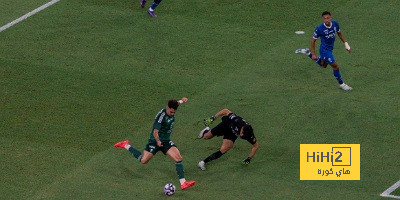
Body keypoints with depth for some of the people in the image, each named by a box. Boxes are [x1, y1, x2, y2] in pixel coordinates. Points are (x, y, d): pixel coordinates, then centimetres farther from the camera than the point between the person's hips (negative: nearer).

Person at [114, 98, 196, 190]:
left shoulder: (171, 109, -3)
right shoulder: (161, 116, -28)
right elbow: (155, 132, -31)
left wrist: (181, 101, 18)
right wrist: (158, 141, -41)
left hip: (166, 141, 7)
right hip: (155, 141, -7)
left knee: (178, 158, -10)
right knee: (143, 160, 1)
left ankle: (183, 183, -10)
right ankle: (127, 146, 23)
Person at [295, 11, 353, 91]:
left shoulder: (335, 24, -11)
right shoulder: (319, 29, -26)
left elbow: (339, 34, 9)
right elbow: (313, 40, -14)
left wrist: (346, 44, 7)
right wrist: (313, 54, -13)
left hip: (330, 48, 7)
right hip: (325, 50, -7)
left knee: (323, 65, 28)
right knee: (335, 66, -6)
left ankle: (308, 53, 40)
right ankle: (341, 84, 14)